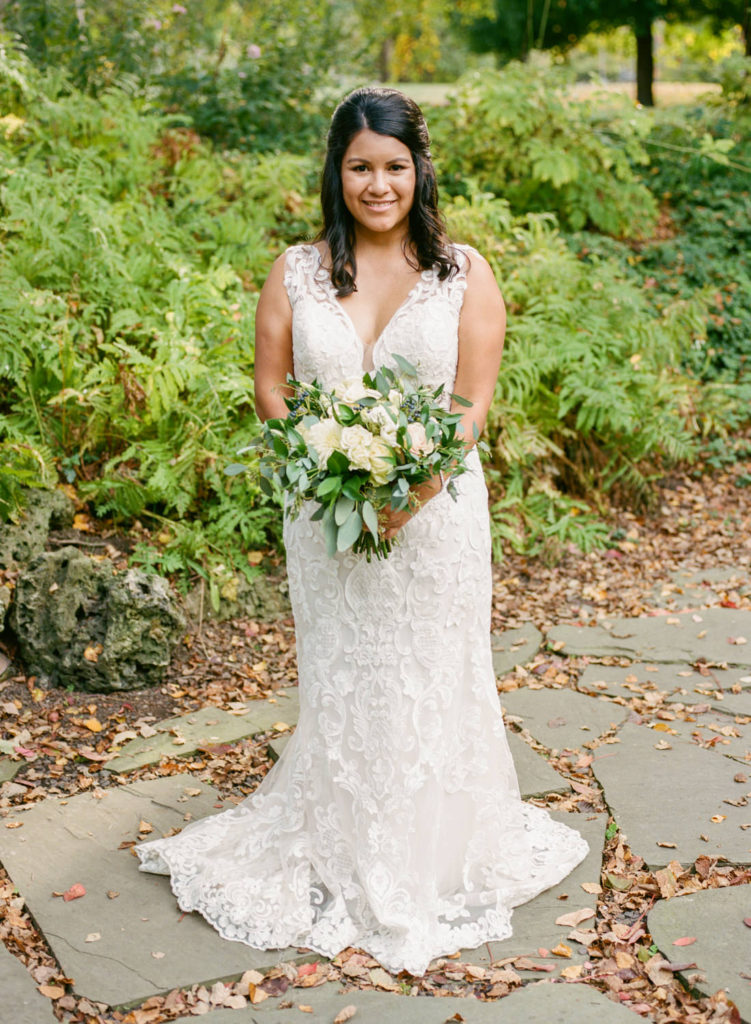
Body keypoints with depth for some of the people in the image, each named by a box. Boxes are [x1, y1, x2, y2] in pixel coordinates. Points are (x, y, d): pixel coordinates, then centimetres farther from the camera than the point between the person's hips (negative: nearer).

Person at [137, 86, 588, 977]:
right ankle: (345, 861, 27)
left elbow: (474, 400, -5)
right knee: (340, 684, 9)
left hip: (435, 512, -1)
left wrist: (415, 488, -18)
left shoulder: (463, 273, -1)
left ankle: (433, 862, 25)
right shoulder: (296, 273, 4)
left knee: (431, 683, 7)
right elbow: (269, 387, 3)